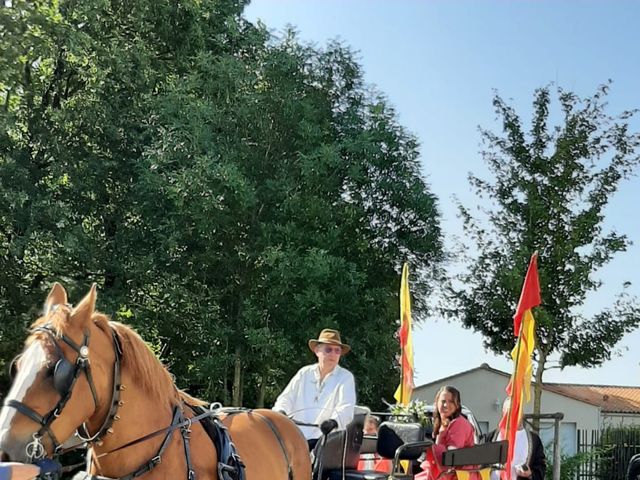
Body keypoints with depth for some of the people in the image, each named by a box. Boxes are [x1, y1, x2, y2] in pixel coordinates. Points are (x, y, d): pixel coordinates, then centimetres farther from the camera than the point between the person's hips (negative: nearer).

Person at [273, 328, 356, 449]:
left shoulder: (346, 377, 5)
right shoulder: (304, 373, 17)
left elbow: (345, 408, -8)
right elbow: (286, 398, 15)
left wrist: (334, 421, -30)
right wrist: (281, 411, -9)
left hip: (326, 438, -4)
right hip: (297, 437, 4)